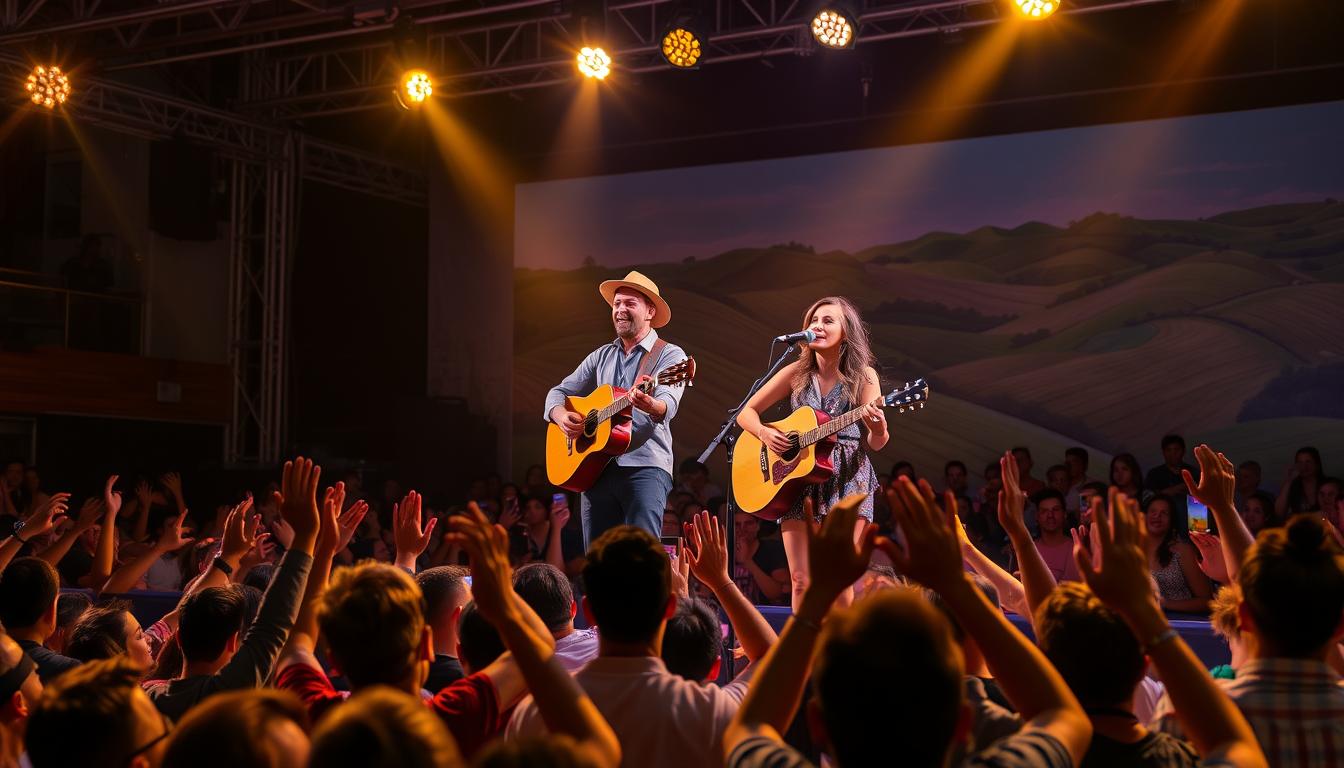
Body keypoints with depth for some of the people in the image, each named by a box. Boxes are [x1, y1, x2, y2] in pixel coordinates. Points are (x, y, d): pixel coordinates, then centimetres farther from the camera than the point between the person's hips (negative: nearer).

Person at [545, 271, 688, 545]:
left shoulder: (669, 355, 2)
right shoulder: (601, 356, 20)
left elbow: (667, 406, -15)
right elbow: (559, 392, 21)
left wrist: (649, 404, -40)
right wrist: (561, 416, -3)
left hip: (645, 466, -5)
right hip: (595, 466, 5)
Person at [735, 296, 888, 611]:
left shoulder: (863, 376, -1)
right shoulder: (797, 373, 5)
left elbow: (876, 444, -3)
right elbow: (746, 413, 10)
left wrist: (878, 428, -27)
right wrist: (765, 433, -11)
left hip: (847, 479, -2)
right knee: (801, 580, -3)